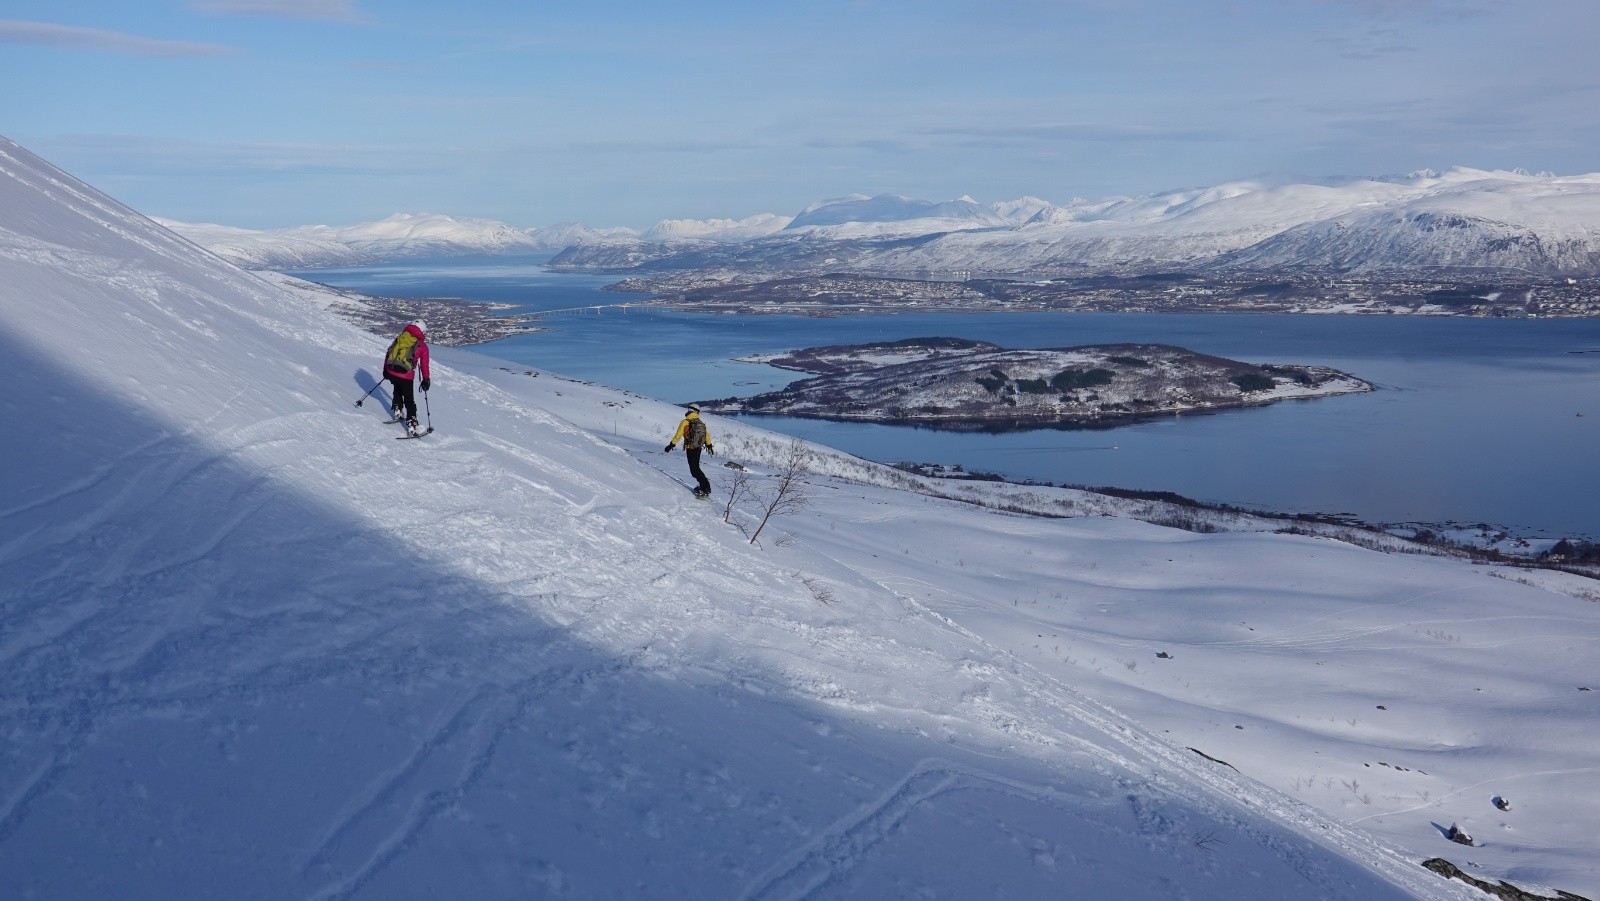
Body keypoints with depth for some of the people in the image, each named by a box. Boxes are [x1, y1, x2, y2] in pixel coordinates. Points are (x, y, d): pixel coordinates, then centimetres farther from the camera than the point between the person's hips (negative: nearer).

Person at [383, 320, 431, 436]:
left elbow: (388, 354, 18)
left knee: (398, 390, 33)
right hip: (406, 375, -4)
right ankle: (411, 426, 2)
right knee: (409, 400, 6)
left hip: (391, 372, 4)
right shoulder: (422, 346, 3)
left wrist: (385, 370, 28)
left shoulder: (399, 338, 14)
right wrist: (426, 380, 13)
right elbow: (424, 365, 4)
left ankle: (398, 412, 31)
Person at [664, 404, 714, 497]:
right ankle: (703, 485, 20)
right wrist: (709, 446, 25)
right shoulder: (701, 423, 6)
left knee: (694, 470, -4)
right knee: (696, 468, 20)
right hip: (698, 448, 6)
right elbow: (707, 435, 12)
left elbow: (678, 435, -11)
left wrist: (671, 445, -2)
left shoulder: (685, 422, -11)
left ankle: (705, 489, -9)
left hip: (690, 449, -6)